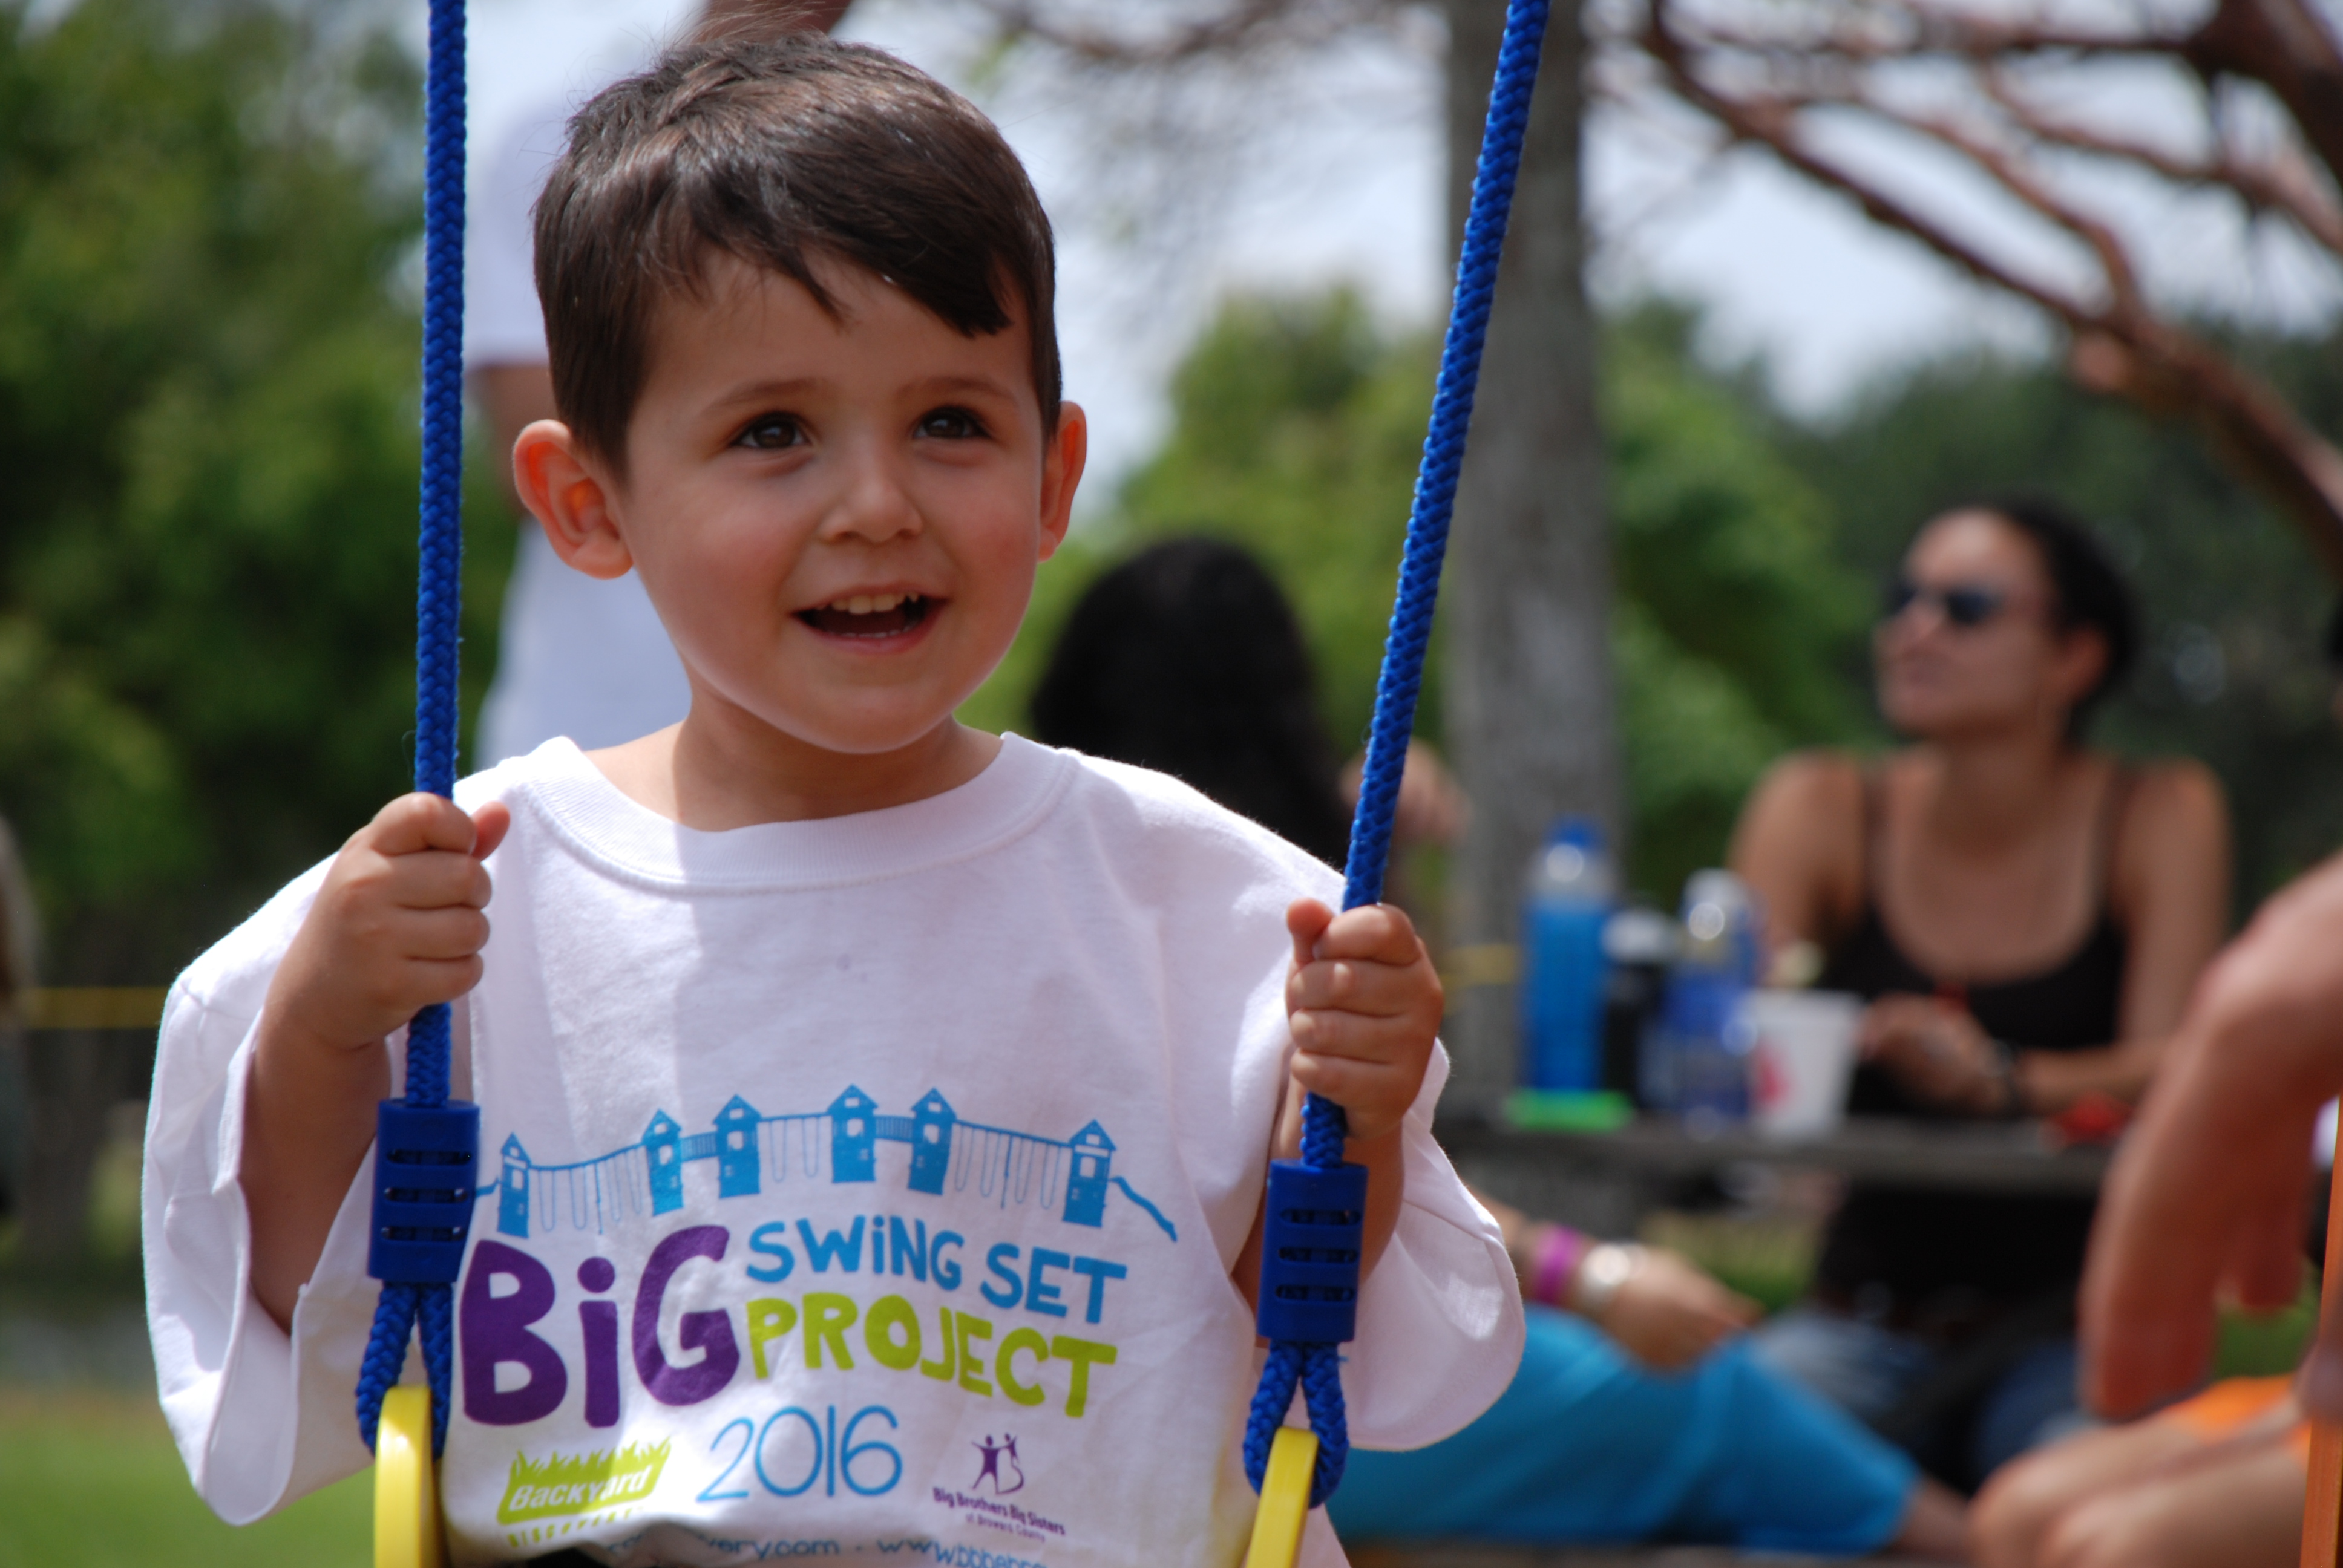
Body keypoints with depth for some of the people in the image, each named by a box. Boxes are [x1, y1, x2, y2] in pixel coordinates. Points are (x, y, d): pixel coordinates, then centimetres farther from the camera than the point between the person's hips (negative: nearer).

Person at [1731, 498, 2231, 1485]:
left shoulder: (2159, 817, 0)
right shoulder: (1821, 811, 4)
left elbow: (2171, 1075, -11)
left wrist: (1999, 1081, -31)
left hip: (2077, 1333, -1)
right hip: (1866, 1322, 2)